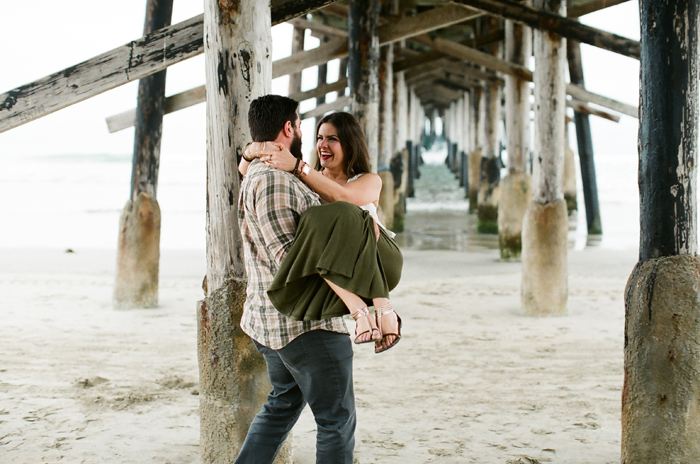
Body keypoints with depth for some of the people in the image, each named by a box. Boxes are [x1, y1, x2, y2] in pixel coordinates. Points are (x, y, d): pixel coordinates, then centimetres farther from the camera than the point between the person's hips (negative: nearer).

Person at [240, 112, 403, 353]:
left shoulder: (370, 181, 15)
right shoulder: (308, 181, 24)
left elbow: (341, 196, -11)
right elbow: (246, 172, 17)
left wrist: (296, 166, -20)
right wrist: (252, 151, -7)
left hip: (381, 265, -2)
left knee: (348, 218, -34)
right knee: (319, 229, -32)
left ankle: (384, 308, -39)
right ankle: (359, 311, -42)